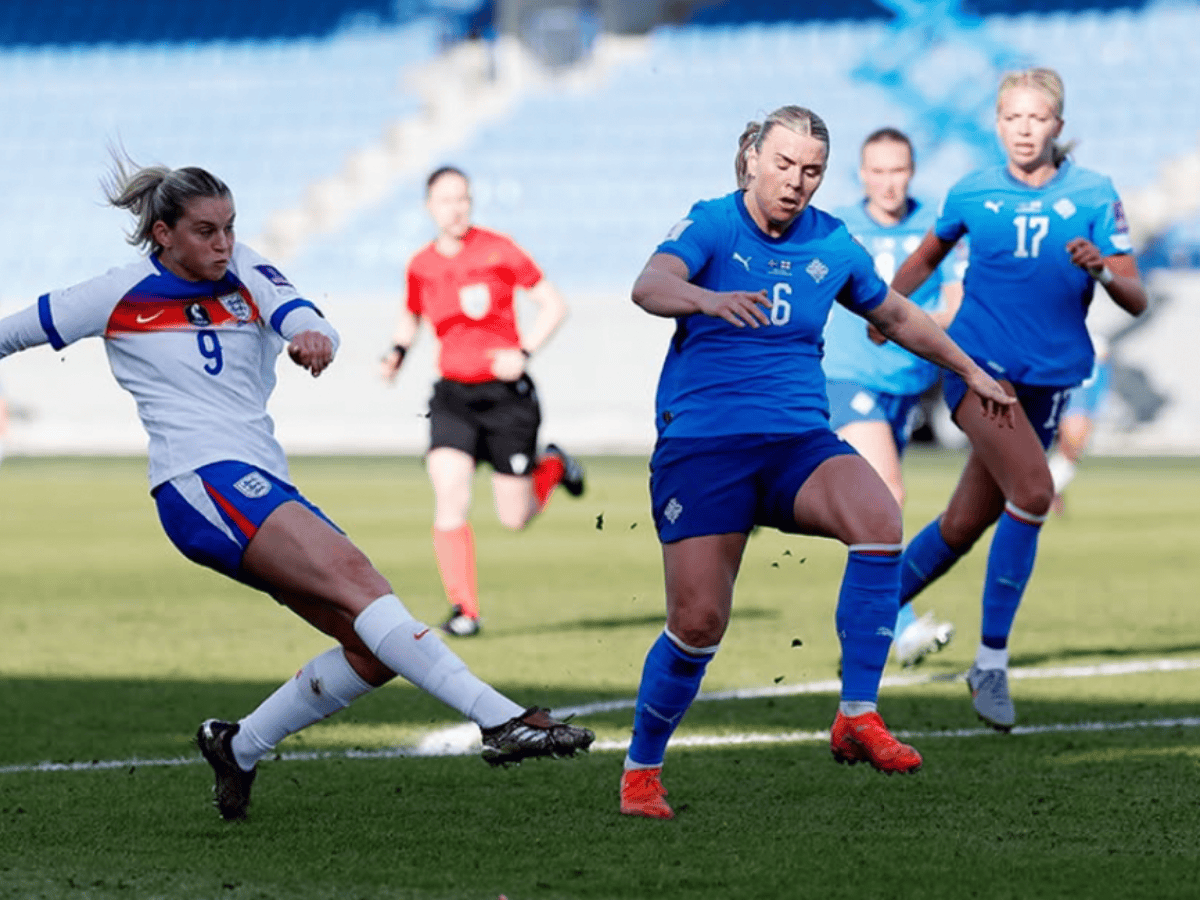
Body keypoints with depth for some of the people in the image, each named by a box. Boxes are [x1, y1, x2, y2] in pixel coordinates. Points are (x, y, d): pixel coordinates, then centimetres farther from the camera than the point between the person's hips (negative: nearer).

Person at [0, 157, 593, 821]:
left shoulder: (244, 274, 13)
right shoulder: (119, 297, 4)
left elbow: (291, 310, -8)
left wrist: (313, 334, -31)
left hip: (267, 490, 7)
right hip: (201, 483, -7)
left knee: (376, 650, -3)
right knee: (352, 574, -27)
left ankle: (238, 747, 15)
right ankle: (501, 719, -40)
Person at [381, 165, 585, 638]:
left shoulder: (498, 251, -9)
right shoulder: (421, 266, 3)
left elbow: (554, 305, -4)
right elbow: (410, 316, 23)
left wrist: (523, 353, -16)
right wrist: (396, 352, 4)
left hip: (507, 393, -3)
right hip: (453, 395, 3)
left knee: (515, 517, 2)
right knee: (449, 494, -19)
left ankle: (553, 466, 37)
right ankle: (463, 609, -11)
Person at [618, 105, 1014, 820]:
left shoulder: (833, 245, 10)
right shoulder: (712, 225, -3)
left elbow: (899, 316, 29)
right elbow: (650, 286, -24)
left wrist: (970, 370, 36)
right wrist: (710, 299, -45)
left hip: (798, 442, 3)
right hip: (700, 444, -3)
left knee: (879, 518, -28)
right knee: (698, 623, -10)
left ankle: (858, 718, -22)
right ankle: (642, 769, 15)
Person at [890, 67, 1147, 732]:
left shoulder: (1094, 196, 0)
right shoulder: (973, 194, 2)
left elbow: (1136, 300, -1)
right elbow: (926, 257, 20)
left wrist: (1102, 270, -22)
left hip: (1047, 379, 2)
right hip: (977, 364, -2)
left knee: (963, 527, 7)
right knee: (1033, 491, -24)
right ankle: (991, 663, -15)